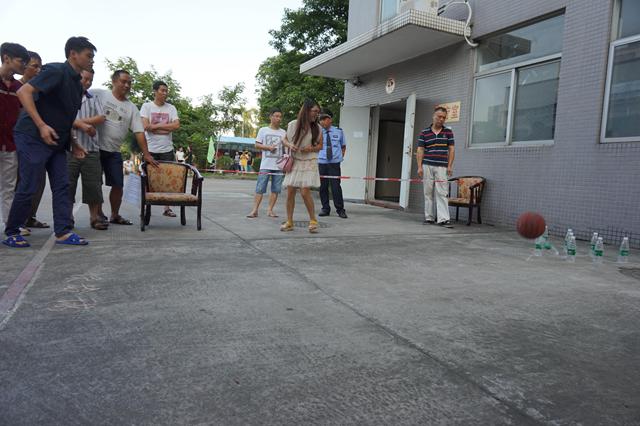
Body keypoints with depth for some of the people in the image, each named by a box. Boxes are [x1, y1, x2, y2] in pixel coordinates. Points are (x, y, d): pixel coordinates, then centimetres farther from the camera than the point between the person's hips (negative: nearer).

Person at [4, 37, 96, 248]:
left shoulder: (76, 83, 14)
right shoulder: (56, 71, -12)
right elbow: (24, 92, -21)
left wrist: (73, 143, 14)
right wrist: (41, 125, -26)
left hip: (57, 141, 8)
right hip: (33, 137, -8)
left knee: (62, 185, 2)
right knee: (28, 188, -3)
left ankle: (63, 232, 4)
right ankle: (11, 233, 12)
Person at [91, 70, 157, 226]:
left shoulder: (131, 108, 8)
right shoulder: (98, 94, -1)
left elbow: (139, 132, 4)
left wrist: (146, 154, -2)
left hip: (114, 151, 4)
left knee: (118, 184, 4)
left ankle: (115, 215, 20)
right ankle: (98, 214, 15)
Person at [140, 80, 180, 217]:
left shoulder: (171, 108, 9)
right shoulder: (146, 106, 2)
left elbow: (176, 125, -6)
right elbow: (146, 126, -11)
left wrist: (156, 126, -9)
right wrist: (167, 129, -9)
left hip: (167, 149, 2)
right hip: (150, 149, -2)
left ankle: (167, 208, 9)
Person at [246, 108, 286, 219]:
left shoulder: (283, 132, 11)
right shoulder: (263, 130, 7)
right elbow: (257, 144, 4)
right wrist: (269, 147, -11)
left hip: (279, 165, 3)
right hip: (266, 165, -2)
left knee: (276, 189, 3)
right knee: (260, 188, -5)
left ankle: (270, 210, 10)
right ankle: (255, 210, -2)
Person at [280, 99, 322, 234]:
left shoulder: (317, 128, -1)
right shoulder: (293, 125, -1)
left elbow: (320, 145, 9)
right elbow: (285, 140, 12)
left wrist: (311, 148, -11)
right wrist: (290, 145, -9)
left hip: (309, 163, -2)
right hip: (294, 162, 2)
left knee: (305, 192, -12)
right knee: (290, 192, 1)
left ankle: (313, 220, 4)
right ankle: (289, 222, 13)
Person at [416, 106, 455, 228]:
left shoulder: (448, 132, 7)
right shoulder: (424, 133, 5)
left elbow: (451, 150, 6)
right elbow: (420, 150, 3)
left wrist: (450, 166, -3)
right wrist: (419, 167, -5)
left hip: (442, 167, -1)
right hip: (427, 166, 1)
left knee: (442, 193, -6)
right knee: (428, 192, 6)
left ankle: (443, 219, -8)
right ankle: (429, 217, 14)